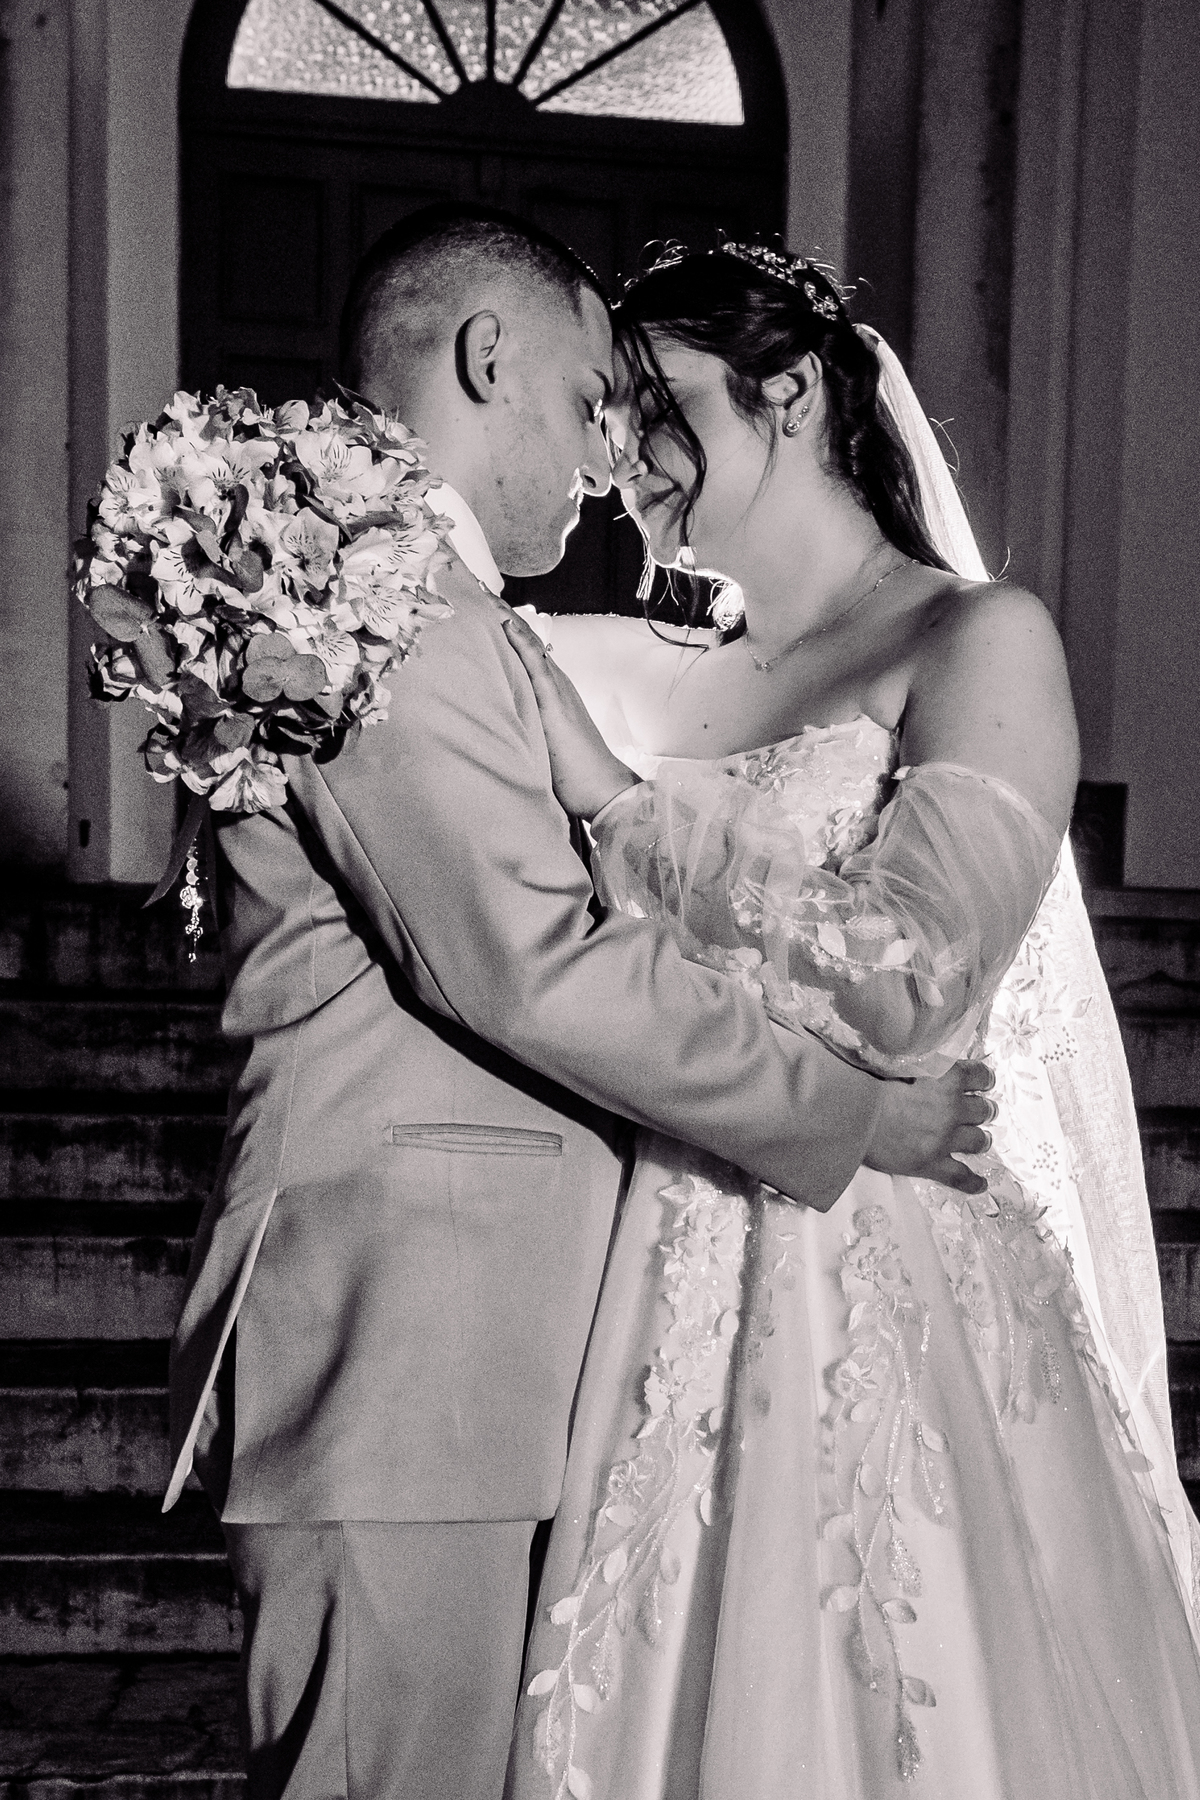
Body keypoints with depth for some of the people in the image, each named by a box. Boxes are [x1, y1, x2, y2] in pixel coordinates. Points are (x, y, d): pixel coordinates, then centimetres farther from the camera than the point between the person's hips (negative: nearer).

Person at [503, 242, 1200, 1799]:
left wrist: (618, 802, -12)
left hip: (911, 1303, -4)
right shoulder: (666, 679, 8)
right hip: (689, 1306, 5)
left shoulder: (981, 639, -6)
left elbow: (914, 990, -19)